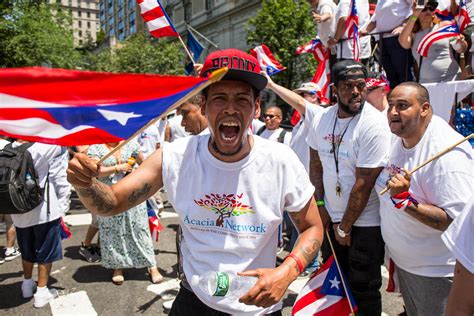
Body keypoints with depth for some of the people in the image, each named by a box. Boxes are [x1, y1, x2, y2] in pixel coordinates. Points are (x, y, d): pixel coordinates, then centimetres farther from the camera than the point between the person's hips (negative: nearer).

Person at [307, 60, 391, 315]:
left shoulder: (374, 124, -20)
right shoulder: (322, 119, -1)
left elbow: (364, 183, -19)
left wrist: (345, 227, -12)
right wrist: (320, 204, 0)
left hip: (365, 221, -5)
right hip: (330, 216, 6)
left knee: (363, 289, 7)